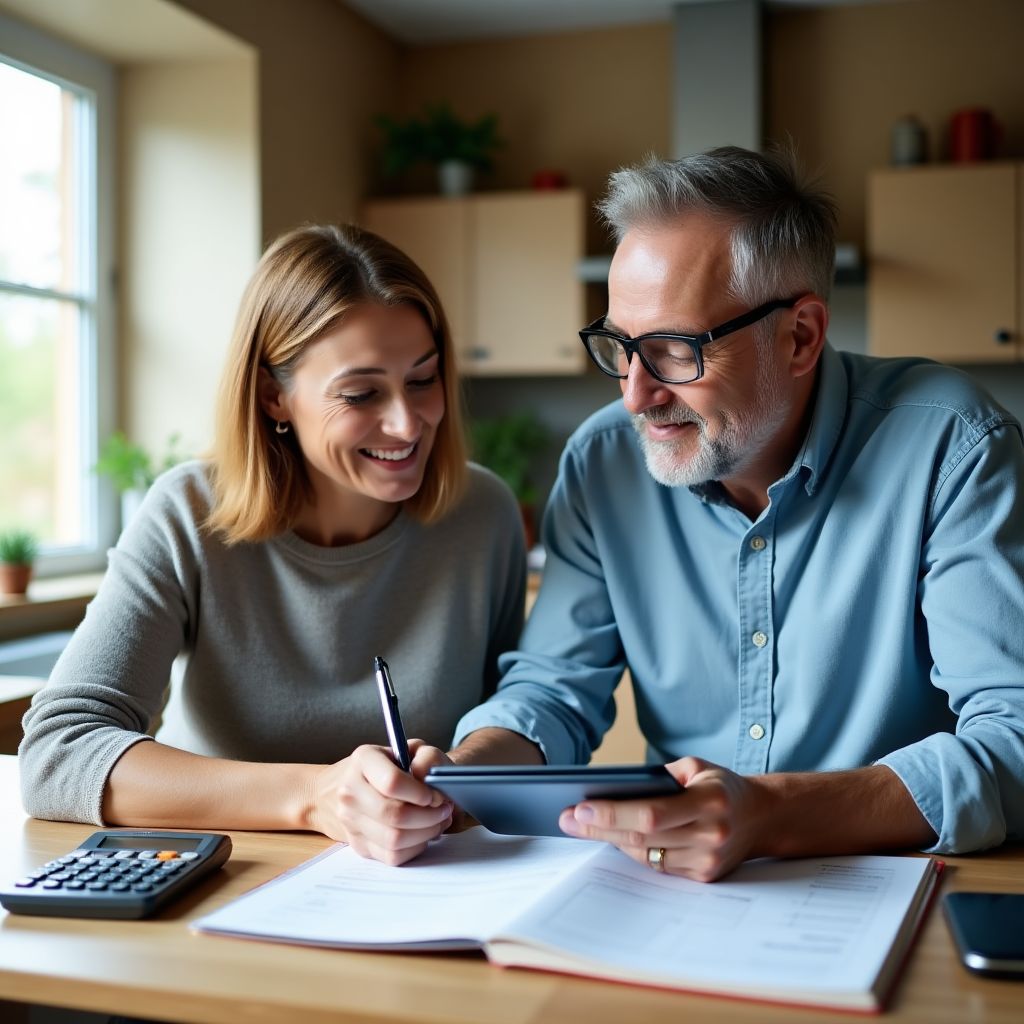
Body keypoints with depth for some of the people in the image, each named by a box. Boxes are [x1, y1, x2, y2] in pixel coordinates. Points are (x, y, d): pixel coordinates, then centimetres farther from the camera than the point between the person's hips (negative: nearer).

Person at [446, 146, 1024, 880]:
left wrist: (772, 815, -35)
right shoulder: (603, 462, -2)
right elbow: (555, 688, 3)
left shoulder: (954, 448, -15)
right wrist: (455, 777, -19)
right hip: (676, 903, 2)